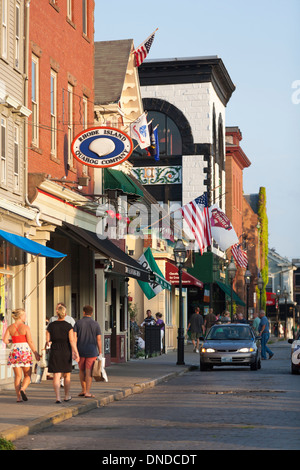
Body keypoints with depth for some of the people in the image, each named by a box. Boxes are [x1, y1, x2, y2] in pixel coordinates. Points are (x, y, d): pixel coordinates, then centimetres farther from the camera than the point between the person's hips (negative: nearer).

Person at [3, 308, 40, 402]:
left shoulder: (10, 327, 3)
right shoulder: (25, 327, -7)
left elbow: (5, 340, -2)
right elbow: (30, 342, -9)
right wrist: (36, 353, -3)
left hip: (14, 352, 3)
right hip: (25, 351, -3)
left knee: (18, 376, 8)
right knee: (27, 375, 7)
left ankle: (18, 397, 3)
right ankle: (22, 389, -20)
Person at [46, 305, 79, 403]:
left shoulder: (51, 326, -2)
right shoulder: (68, 326, -7)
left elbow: (47, 340, 0)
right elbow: (72, 340, -14)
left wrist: (48, 343, 23)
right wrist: (76, 353, -15)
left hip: (54, 352, 0)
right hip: (66, 353, 0)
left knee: (56, 376, -1)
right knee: (67, 375, 16)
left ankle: (58, 397, -13)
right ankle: (67, 396, 25)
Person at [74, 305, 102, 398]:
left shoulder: (78, 323, 0)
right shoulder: (96, 324, -2)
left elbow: (74, 338, -9)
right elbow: (99, 339, -4)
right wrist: (100, 353, 1)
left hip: (81, 351, 2)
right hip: (92, 351, -2)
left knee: (82, 370, 18)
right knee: (89, 372, -2)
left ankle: (83, 390, 21)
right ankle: (87, 393, -5)